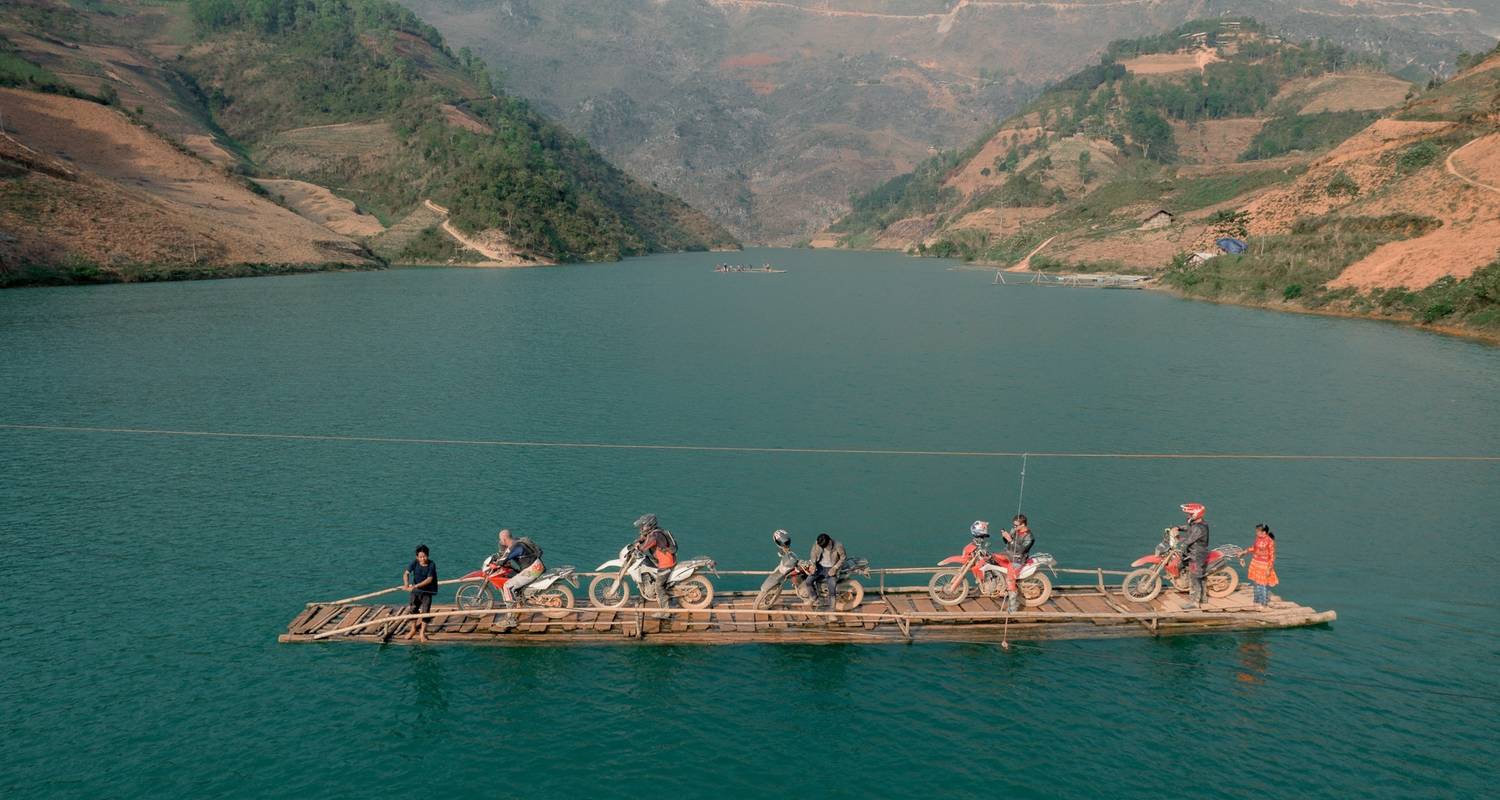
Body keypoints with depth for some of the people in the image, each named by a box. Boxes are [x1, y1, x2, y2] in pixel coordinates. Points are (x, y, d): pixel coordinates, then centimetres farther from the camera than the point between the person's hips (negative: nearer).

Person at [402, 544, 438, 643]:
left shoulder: (432, 564, -19)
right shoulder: (414, 562, -12)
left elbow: (429, 579, -23)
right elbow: (406, 573, -15)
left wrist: (416, 586, -30)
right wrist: (406, 584, -34)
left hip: (427, 591, -3)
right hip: (415, 591, 3)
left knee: (425, 612, -8)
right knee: (413, 610, 15)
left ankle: (422, 633, 1)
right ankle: (413, 630, 35)